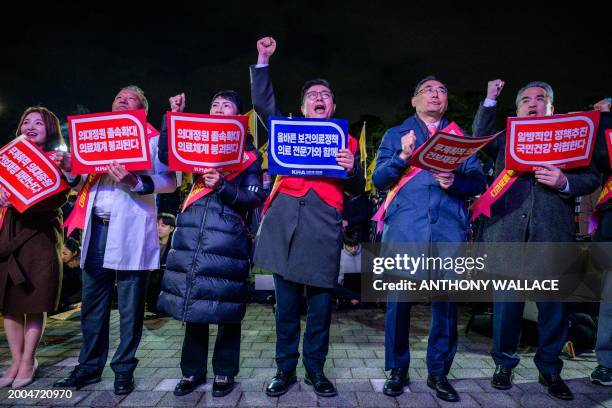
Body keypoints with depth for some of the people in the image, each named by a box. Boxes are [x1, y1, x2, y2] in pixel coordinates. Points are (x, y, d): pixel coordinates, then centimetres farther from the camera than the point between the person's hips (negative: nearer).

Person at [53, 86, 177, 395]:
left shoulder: (152, 139, 6)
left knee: (129, 306, 2)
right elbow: (83, 180, 20)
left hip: (131, 230, -5)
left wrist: (135, 183, -23)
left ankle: (124, 369, 14)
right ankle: (90, 366, 24)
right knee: (92, 303, 10)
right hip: (96, 228, 5)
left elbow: (170, 182, -7)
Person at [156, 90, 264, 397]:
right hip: (192, 231, 4)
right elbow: (165, 156, 3)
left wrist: (222, 186, -16)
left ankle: (224, 372, 18)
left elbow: (254, 199, -1)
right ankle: (192, 371, 23)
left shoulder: (248, 152, 7)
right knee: (193, 301, 9)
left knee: (224, 306, 2)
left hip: (227, 235, -3)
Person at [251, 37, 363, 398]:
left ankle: (315, 369, 22)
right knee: (287, 302, 8)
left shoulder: (347, 140, 16)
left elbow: (357, 188, 12)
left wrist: (351, 169, -9)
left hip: (323, 222, 0)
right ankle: (285, 370, 21)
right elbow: (263, 103, 18)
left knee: (320, 303, 4)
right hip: (285, 219, 1)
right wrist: (264, 60, 15)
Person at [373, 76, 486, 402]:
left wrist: (455, 182, -11)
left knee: (446, 300, 4)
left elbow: (478, 182, 10)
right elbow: (378, 180, 5)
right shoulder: (395, 135, 16)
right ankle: (398, 370, 17)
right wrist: (402, 157, -12)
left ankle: (439, 373, 20)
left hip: (449, 229, 2)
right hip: (405, 228, -1)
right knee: (398, 299, 0)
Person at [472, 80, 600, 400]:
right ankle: (504, 364, 21)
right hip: (508, 232, 0)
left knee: (553, 303, 6)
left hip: (552, 233, 0)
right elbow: (481, 138, -2)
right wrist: (490, 101, -5)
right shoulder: (505, 138, 18)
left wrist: (564, 182, -13)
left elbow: (591, 178, 6)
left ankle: (550, 369, 24)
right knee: (507, 301, 6)